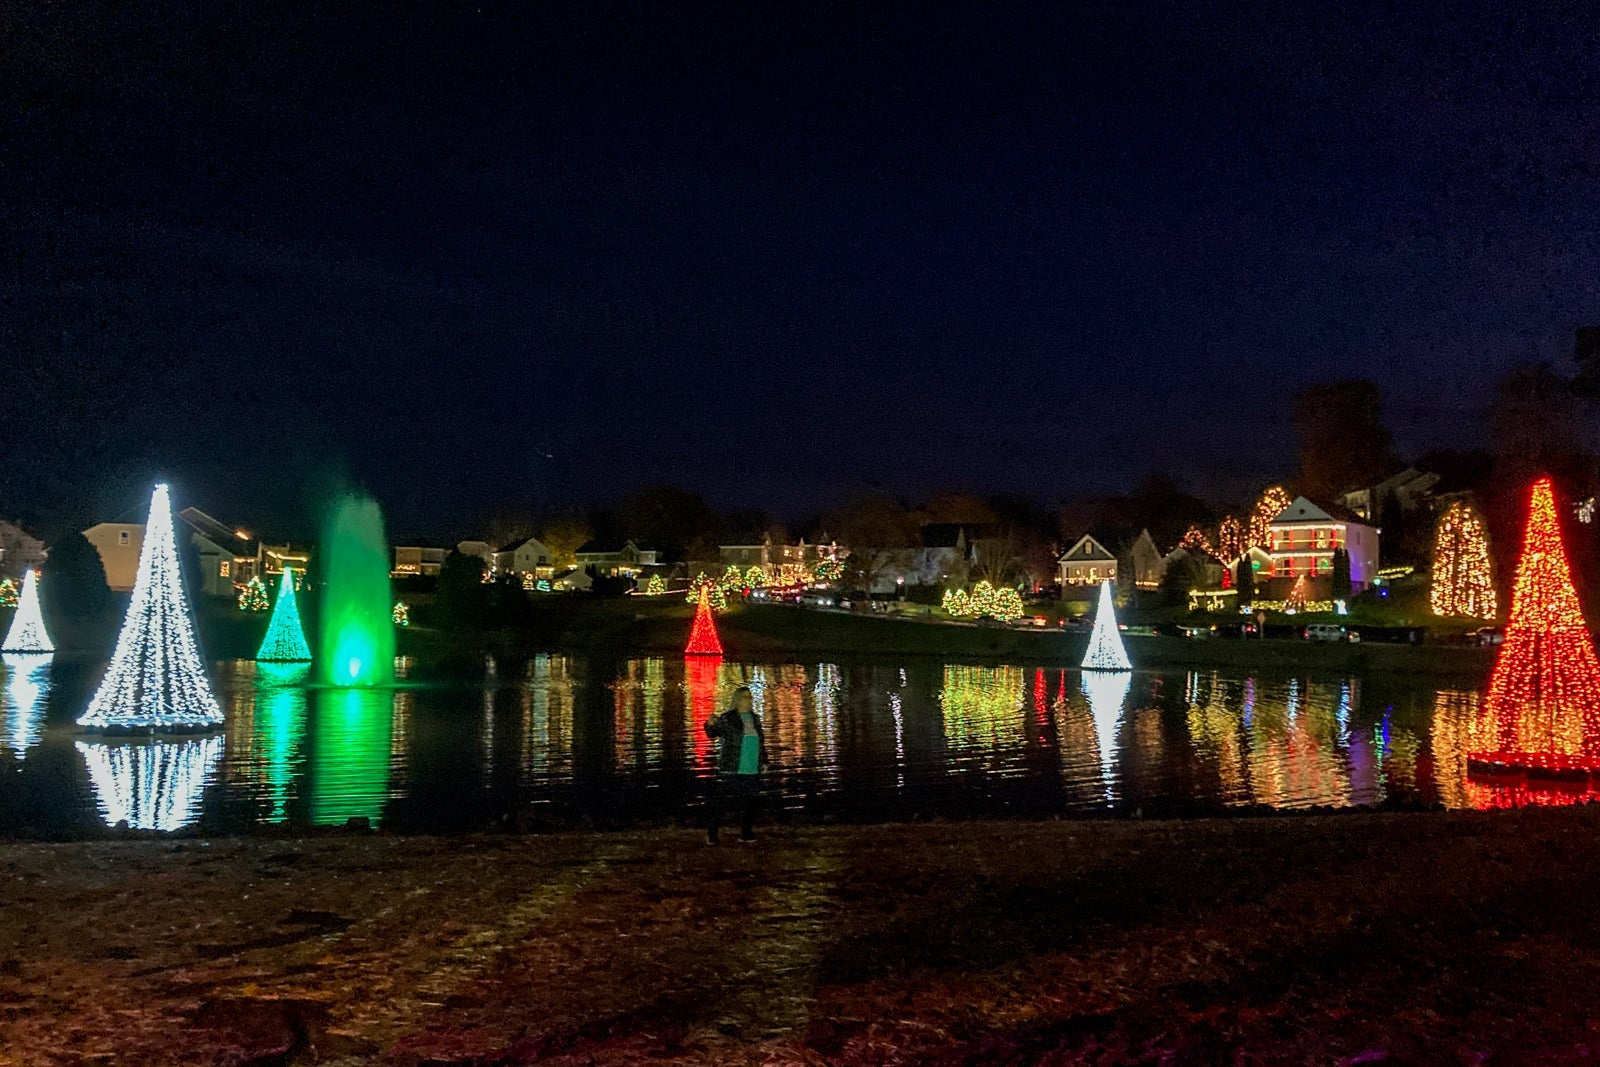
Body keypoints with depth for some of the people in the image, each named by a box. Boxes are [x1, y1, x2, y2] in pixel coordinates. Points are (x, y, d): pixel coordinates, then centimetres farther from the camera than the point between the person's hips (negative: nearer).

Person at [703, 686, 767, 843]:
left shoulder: (755, 719, 15)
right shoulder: (727, 718, -3)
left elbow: (761, 741, 22)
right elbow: (714, 733, -12)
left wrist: (763, 761, 20)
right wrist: (710, 726, -34)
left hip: (752, 771, 6)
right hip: (731, 770, -6)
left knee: (748, 802, 8)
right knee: (722, 801, -6)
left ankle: (746, 833, 19)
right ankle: (711, 833, 3)